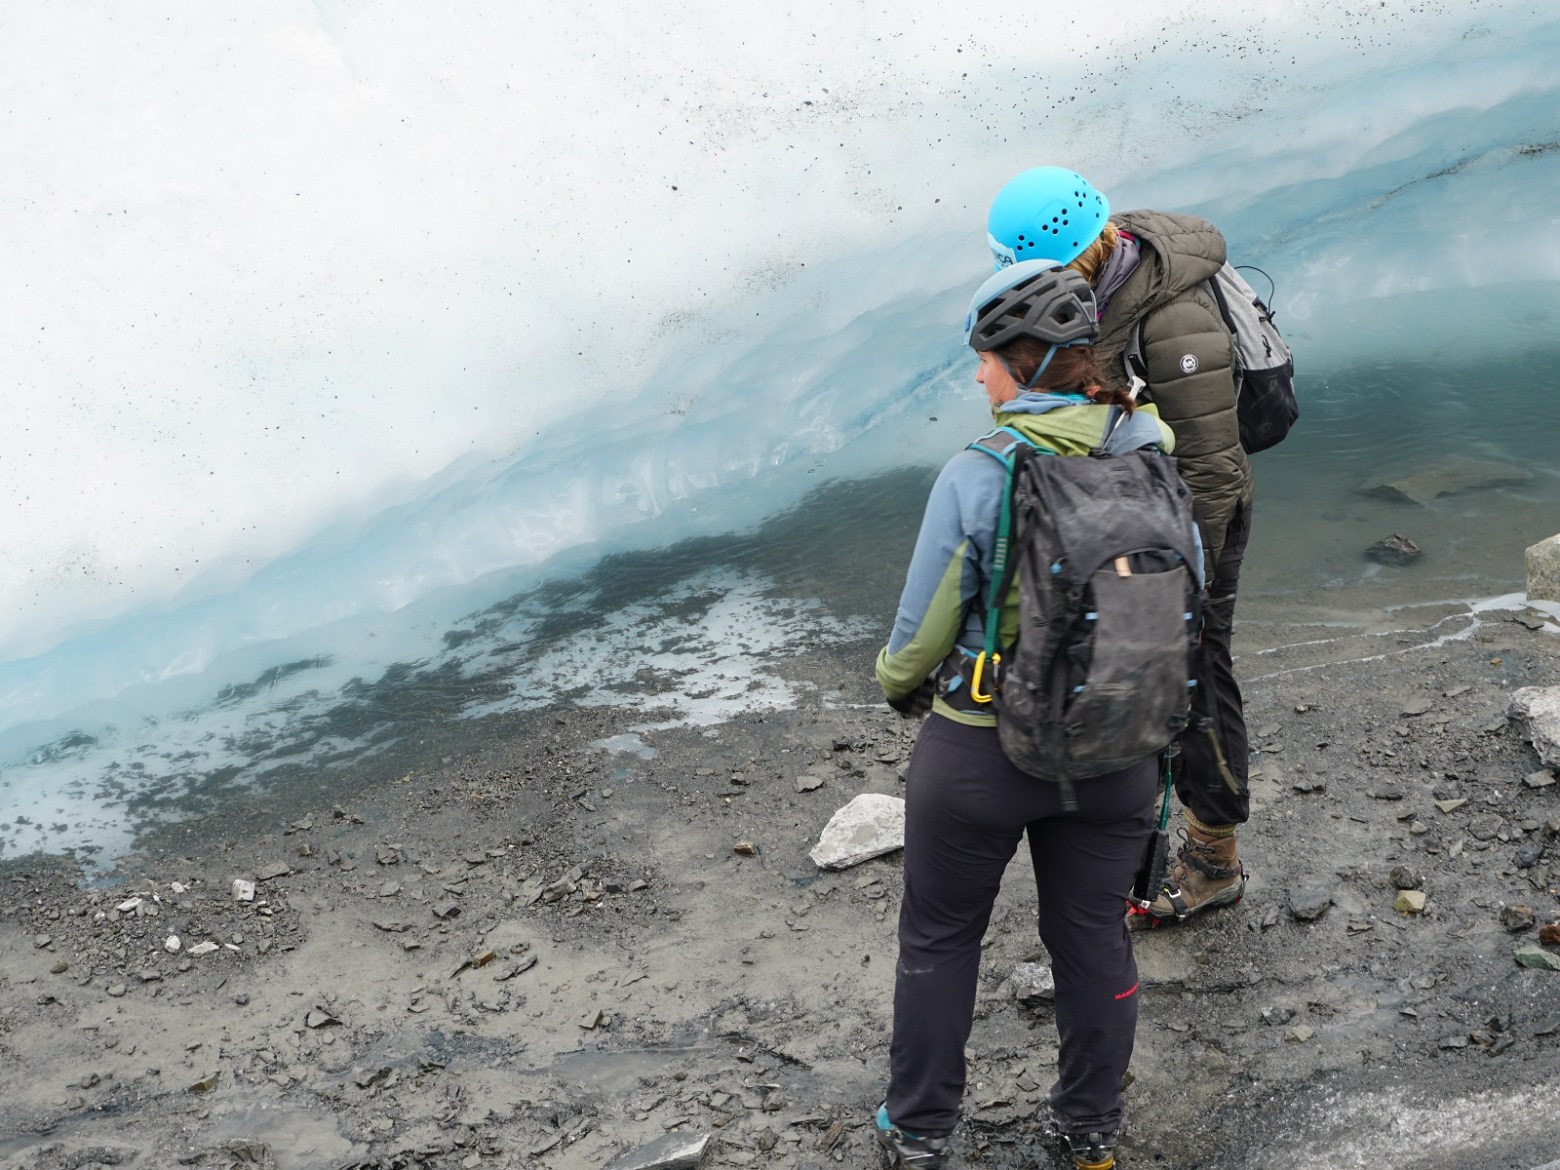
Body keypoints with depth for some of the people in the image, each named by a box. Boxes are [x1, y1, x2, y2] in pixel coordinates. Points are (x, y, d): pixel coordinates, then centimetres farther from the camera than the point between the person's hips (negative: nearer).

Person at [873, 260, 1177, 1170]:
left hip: (981, 748, -3)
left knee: (941, 935, 17)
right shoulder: (1151, 456, -9)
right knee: (1093, 936, 20)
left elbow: (923, 631, -12)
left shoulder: (978, 477, -22)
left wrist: (900, 684, 9)